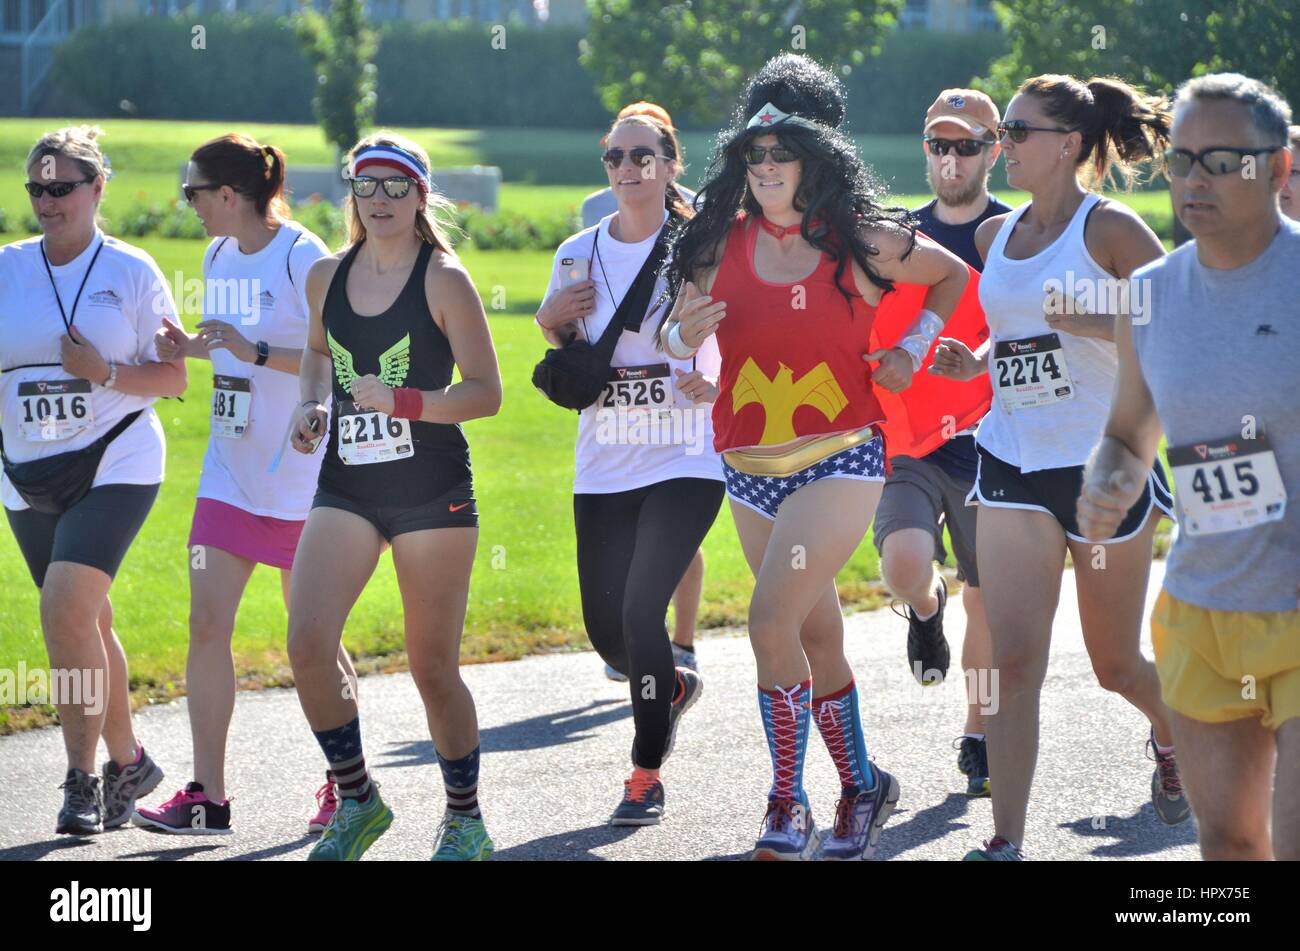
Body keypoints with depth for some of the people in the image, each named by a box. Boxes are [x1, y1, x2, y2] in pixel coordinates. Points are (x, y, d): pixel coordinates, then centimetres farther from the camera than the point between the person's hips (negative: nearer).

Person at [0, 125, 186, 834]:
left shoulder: (131, 272, -3)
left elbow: (174, 378, -2)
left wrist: (105, 373, -18)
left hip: (115, 464, -5)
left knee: (65, 605, -21)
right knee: (86, 623, 12)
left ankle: (83, 776, -14)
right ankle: (127, 762, 28)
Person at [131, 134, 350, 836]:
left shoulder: (303, 257, -13)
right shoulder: (218, 257, 10)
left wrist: (256, 352, -25)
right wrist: (193, 348, 5)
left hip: (300, 478, -7)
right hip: (231, 473, 7)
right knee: (206, 625, -2)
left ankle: (347, 784, 19)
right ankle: (206, 798, 0)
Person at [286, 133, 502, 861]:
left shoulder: (444, 281, -7)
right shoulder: (327, 277, 7)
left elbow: (486, 392, -8)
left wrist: (402, 400, -21)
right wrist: (313, 406, 7)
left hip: (432, 491, -4)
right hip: (347, 486, 4)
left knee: (434, 666, 2)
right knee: (308, 644, -13)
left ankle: (466, 821, 21)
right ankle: (358, 801, 6)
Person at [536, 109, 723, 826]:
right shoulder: (579, 254, 7)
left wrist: (718, 382, -17)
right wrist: (552, 325, -4)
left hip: (685, 463, -5)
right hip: (603, 469, 5)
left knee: (641, 610, -16)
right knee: (606, 629, 6)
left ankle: (646, 775, -1)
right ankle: (674, 686, 41)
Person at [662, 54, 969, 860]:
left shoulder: (862, 241, -5)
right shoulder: (722, 245, 1)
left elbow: (955, 277, 12)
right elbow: (676, 341, 7)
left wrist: (912, 352, 1)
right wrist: (686, 331, -15)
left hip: (840, 459, -5)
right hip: (751, 465, 5)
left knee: (772, 620, -19)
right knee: (817, 637, 14)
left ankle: (788, 806, -11)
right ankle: (862, 788, 30)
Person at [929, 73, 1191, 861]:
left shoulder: (1108, 227, -10)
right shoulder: (996, 236, 9)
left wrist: (1092, 323, -25)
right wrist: (974, 364, 3)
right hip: (1014, 465, 4)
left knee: (1116, 663, 10)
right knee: (1013, 663, -8)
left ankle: (1172, 737, 44)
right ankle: (1006, 843, -10)